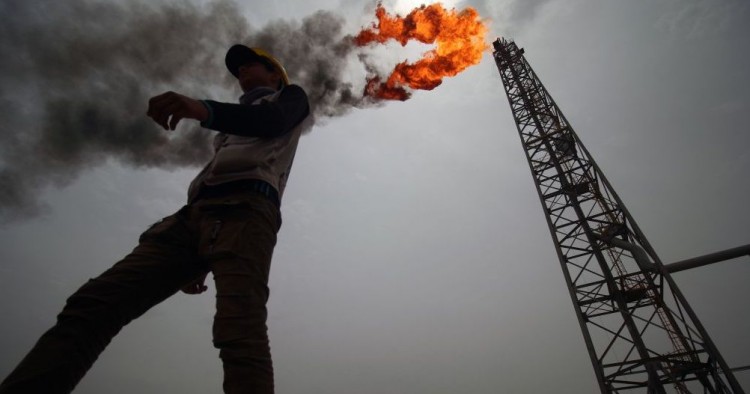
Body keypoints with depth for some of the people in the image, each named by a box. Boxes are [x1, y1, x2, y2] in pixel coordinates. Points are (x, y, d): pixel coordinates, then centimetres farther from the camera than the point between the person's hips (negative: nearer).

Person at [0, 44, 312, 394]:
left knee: (240, 331, -28)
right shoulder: (240, 119, 43)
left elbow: (272, 120, -4)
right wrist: (196, 263, 21)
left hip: (245, 207, -7)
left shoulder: (289, 97, 24)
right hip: (194, 213, 8)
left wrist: (204, 109, -26)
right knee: (92, 305, -9)